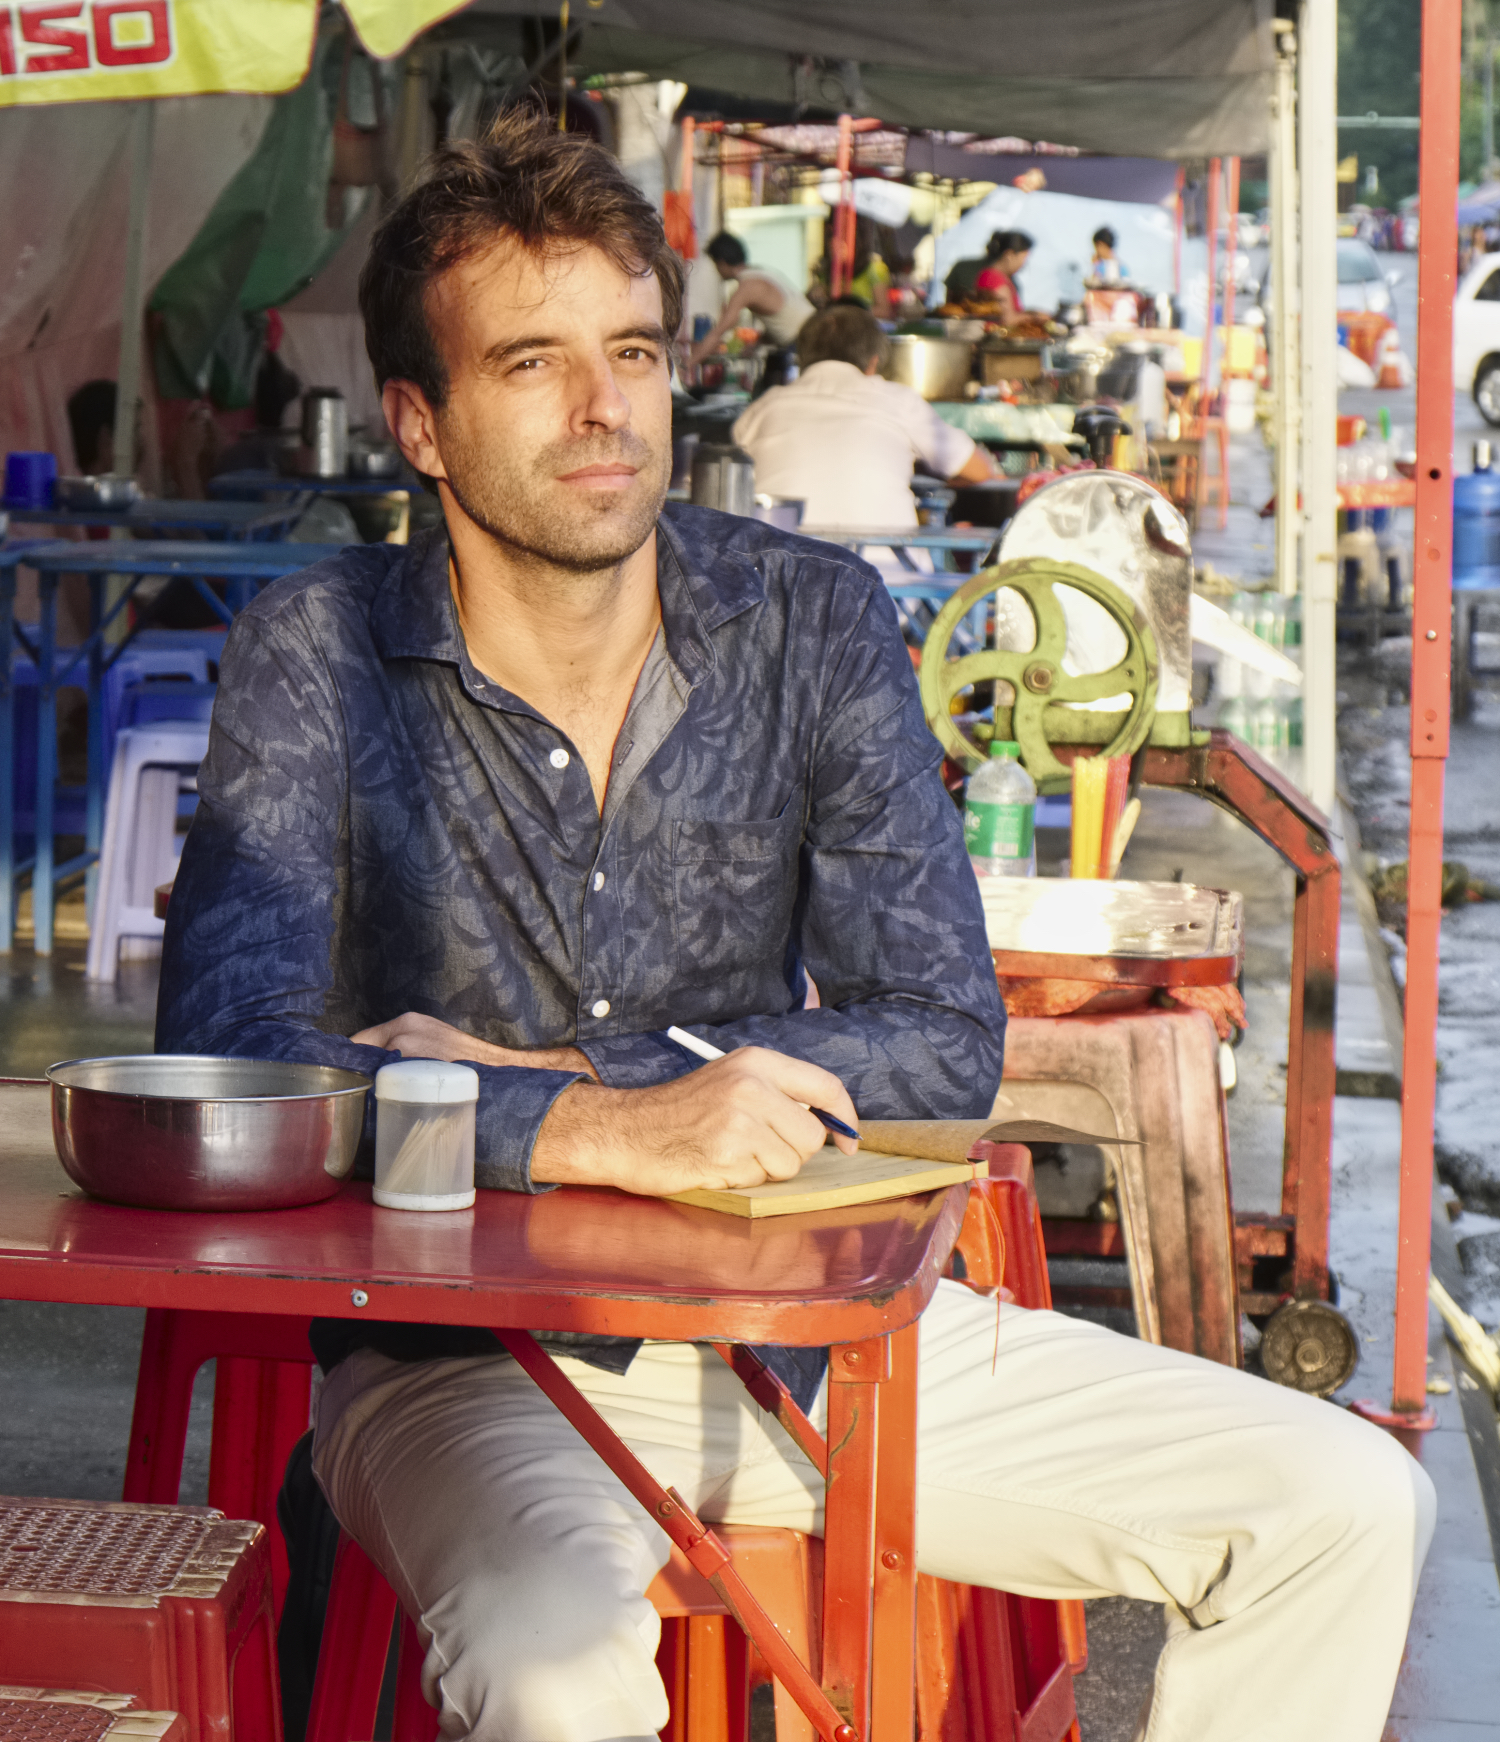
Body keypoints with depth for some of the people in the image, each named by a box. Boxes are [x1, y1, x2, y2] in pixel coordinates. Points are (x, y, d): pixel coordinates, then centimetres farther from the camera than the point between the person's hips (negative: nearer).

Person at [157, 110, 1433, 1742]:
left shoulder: (811, 620, -1)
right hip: (464, 1350, -3)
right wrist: (596, 1128, -34)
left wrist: (512, 1075, -15)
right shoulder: (318, 656, -8)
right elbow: (226, 1050, -21)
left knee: (1349, 1505, -3)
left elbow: (945, 1042, -8)